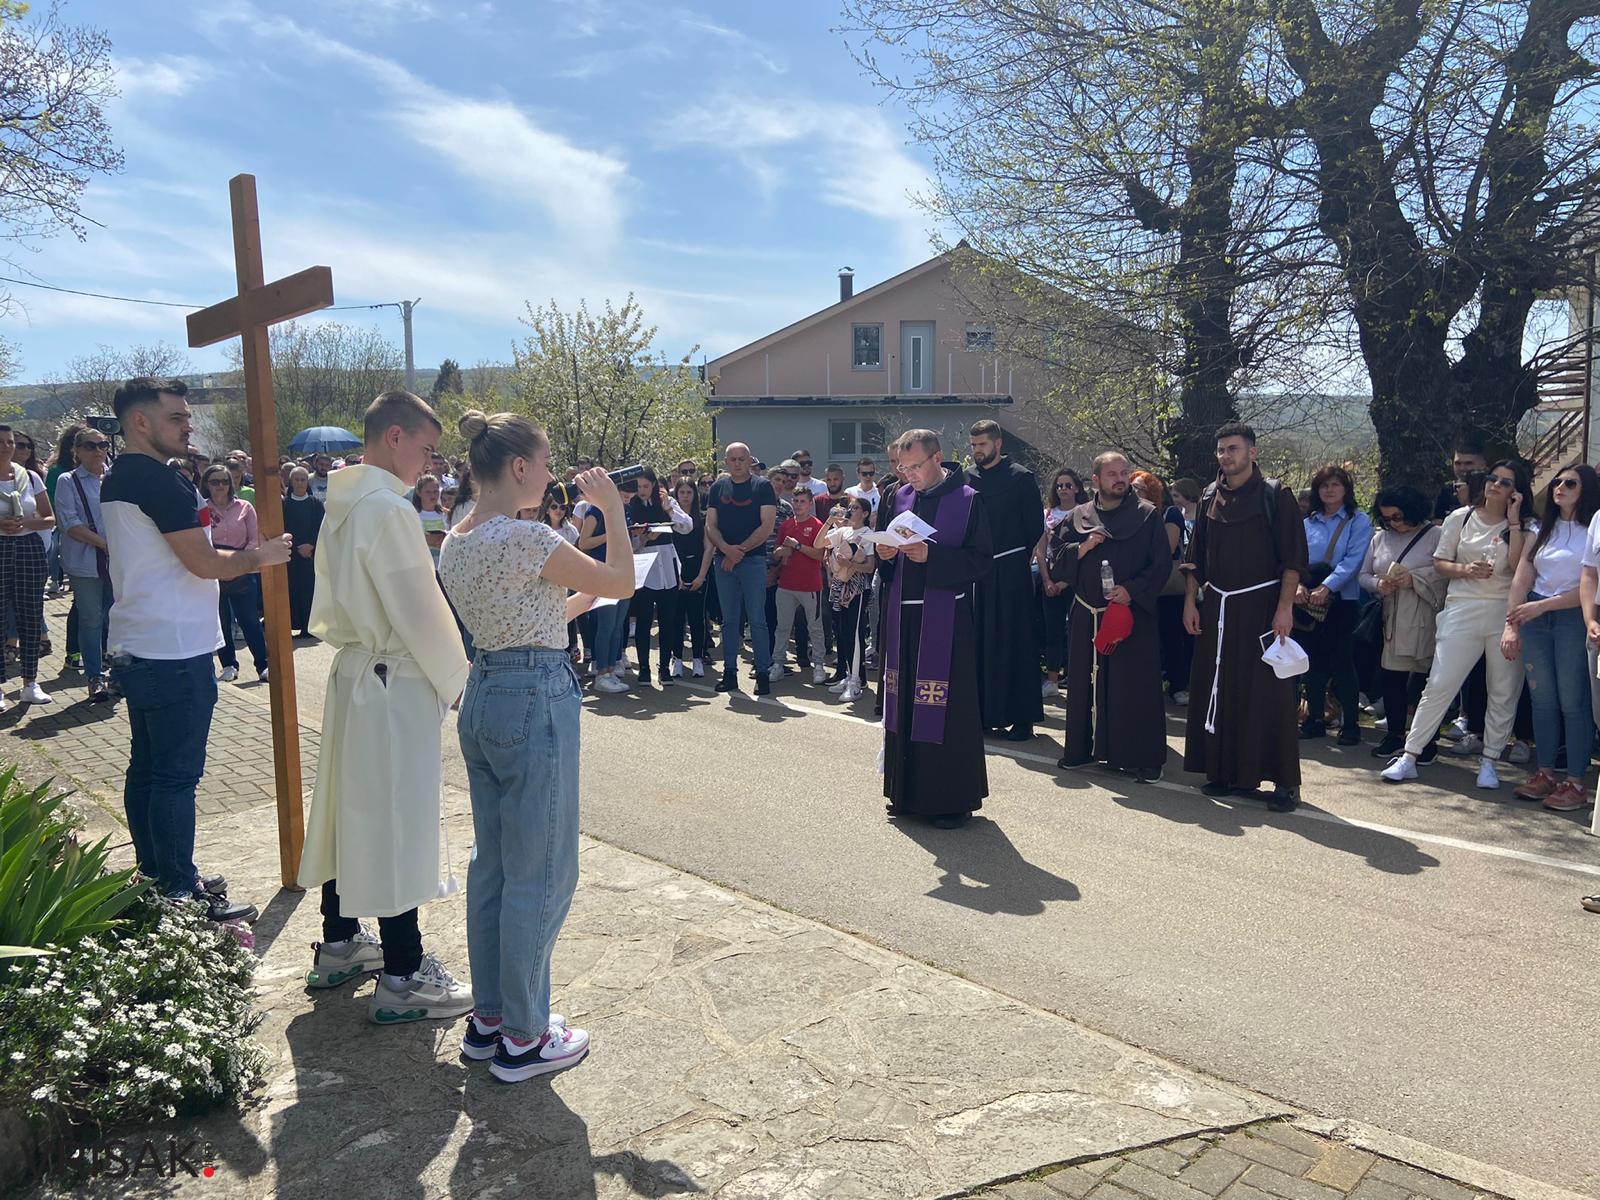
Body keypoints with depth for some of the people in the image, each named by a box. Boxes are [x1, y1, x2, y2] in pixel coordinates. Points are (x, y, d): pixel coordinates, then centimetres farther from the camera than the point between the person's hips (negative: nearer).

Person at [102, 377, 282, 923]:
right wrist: (259, 556, -2)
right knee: (176, 776, -4)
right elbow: (204, 563, -18)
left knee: (146, 767, 16)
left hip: (133, 648, 10)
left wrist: (242, 556, 15)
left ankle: (155, 877, 26)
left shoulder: (117, 479, 14)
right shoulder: (163, 481, -17)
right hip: (175, 653, -10)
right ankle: (180, 895, 3)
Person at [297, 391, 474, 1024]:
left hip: (350, 672, 10)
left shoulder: (342, 503, 10)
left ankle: (338, 944, 34)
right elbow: (423, 614, -19)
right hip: (394, 685, -10)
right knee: (398, 826, -2)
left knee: (351, 807, 19)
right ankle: (402, 980, 8)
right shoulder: (388, 509, -20)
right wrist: (458, 685, -8)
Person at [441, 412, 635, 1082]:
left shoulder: (454, 543, 9)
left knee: (492, 864, 18)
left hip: (482, 695, 10)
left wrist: (582, 597, 23)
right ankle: (523, 1039, 14)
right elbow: (623, 584, -9)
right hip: (537, 702, -9)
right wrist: (613, 509, 0)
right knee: (540, 873, 2)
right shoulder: (526, 538, -18)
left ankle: (488, 1018, 30)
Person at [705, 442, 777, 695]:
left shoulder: (762, 487, 0)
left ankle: (762, 673, 1)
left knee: (757, 619, -3)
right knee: (729, 619, 8)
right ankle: (730, 672, 14)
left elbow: (767, 526, -7)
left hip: (753, 560, -4)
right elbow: (710, 526, 6)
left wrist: (740, 550, -12)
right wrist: (727, 549, -12)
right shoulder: (718, 488, 11)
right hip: (723, 560, 4)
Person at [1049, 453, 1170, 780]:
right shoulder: (1078, 517, 8)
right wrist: (1082, 548, -10)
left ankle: (1144, 757, 8)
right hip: (1088, 615, 3)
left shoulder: (1147, 515, 0)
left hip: (1133, 614, -3)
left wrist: (1133, 590, -14)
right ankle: (1081, 747, 21)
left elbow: (1162, 563, -2)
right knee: (1086, 682, 9)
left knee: (1137, 686, -1)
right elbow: (1056, 561, 7)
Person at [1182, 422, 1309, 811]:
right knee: (1218, 690, 6)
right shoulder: (1210, 498, 11)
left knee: (1267, 691, -5)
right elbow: (1195, 557, 15)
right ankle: (1229, 772, 17)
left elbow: (1294, 557, -8)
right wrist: (1190, 601, 7)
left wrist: (1284, 608, -15)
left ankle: (1285, 781, 2)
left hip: (1261, 604, -5)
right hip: (1216, 606, 5)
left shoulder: (1275, 496, -3)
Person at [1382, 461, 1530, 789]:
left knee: (1503, 693, 6)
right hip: (1463, 611, -1)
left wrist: (1514, 521, -8)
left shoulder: (1521, 527, 7)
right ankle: (1409, 756, -1)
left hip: (1505, 614, 1)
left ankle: (1489, 761, 17)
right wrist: (1466, 570, -11)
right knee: (1439, 685, -5)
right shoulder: (1460, 518, 8)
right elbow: (1439, 563, 8)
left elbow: (1518, 567, -10)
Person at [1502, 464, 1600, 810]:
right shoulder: (1540, 532, 12)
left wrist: (1542, 606, -15)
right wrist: (1511, 625, -3)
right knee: (1542, 700, 9)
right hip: (1534, 618, 5)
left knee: (1572, 702, -2)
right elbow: (1521, 580, 5)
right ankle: (1545, 774, 18)